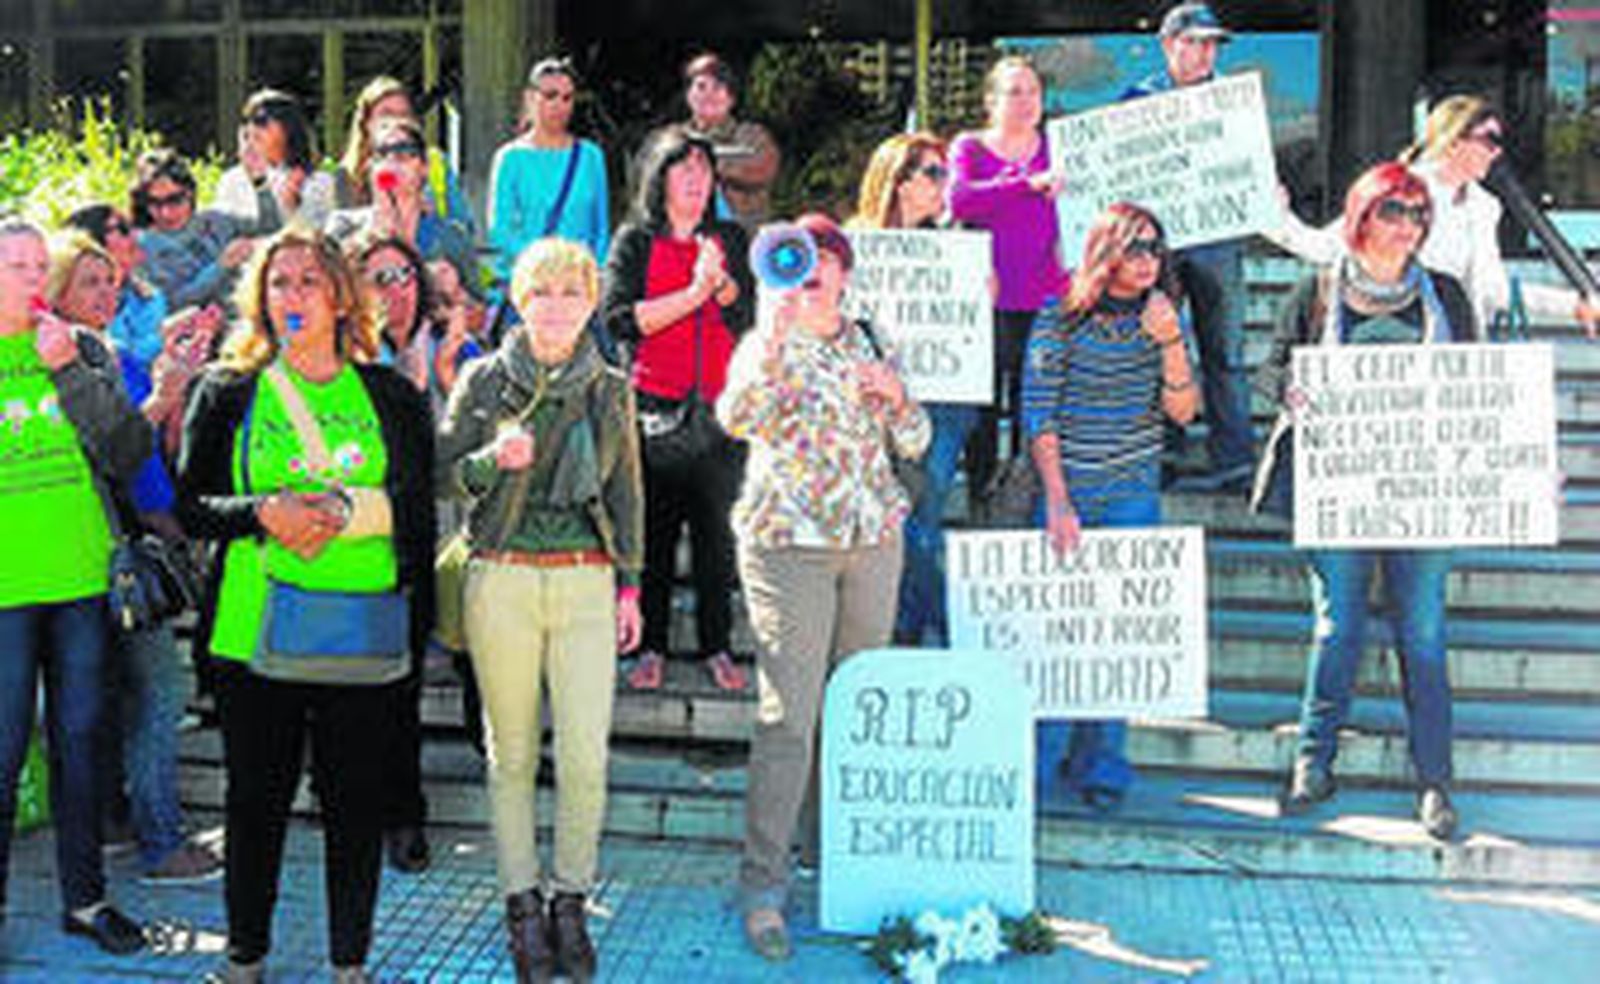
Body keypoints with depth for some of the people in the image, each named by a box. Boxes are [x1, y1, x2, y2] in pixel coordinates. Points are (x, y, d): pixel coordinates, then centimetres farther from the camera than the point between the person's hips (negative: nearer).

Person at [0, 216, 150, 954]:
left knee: (80, 739, 10)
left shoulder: (84, 349, 7)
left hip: (83, 580, 2)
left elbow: (129, 455, -3)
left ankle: (84, 896, 21)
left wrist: (71, 370, -12)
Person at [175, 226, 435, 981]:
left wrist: (348, 508, -13)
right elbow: (192, 505, 4)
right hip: (253, 629, 0)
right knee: (256, 798, 8)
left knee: (356, 801, 5)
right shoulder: (225, 392, 8)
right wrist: (263, 513, -14)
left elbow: (420, 506, 4)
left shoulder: (391, 395, 8)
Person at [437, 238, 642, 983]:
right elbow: (445, 470, 6)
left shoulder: (610, 388, 9)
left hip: (585, 583, 1)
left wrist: (629, 584, 10)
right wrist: (495, 459, -15)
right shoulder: (484, 379, 5)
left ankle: (570, 900, 13)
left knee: (585, 756, -4)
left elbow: (627, 491, 14)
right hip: (502, 580, -1)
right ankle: (521, 902, 18)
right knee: (512, 754, 5)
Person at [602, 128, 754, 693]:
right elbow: (619, 319, -7)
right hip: (652, 407, -1)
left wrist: (721, 281, -15)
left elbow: (751, 318, 3)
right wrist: (693, 294, -12)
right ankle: (651, 647, 12)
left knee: (717, 531, 2)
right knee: (651, 530, 2)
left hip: (718, 409, 2)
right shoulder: (634, 241, 6)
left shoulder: (730, 240, 12)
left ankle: (717, 647, 11)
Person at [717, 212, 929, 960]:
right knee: (788, 715, -10)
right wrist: (777, 342, -31)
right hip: (789, 541, -5)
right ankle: (762, 885, -4)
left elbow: (915, 443, 14)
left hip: (874, 538, 5)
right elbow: (736, 418, -20)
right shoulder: (765, 345, 0)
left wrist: (893, 394, -6)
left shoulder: (869, 343, 13)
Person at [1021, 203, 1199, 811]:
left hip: (1134, 494, 3)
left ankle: (1100, 767, 15)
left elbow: (1183, 411, -1)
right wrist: (1057, 502, -13)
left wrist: (1170, 342, -16)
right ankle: (1038, 766, 8)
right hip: (1067, 489, -3)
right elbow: (1038, 415, -7)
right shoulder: (1062, 321, -5)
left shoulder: (1161, 317, 6)